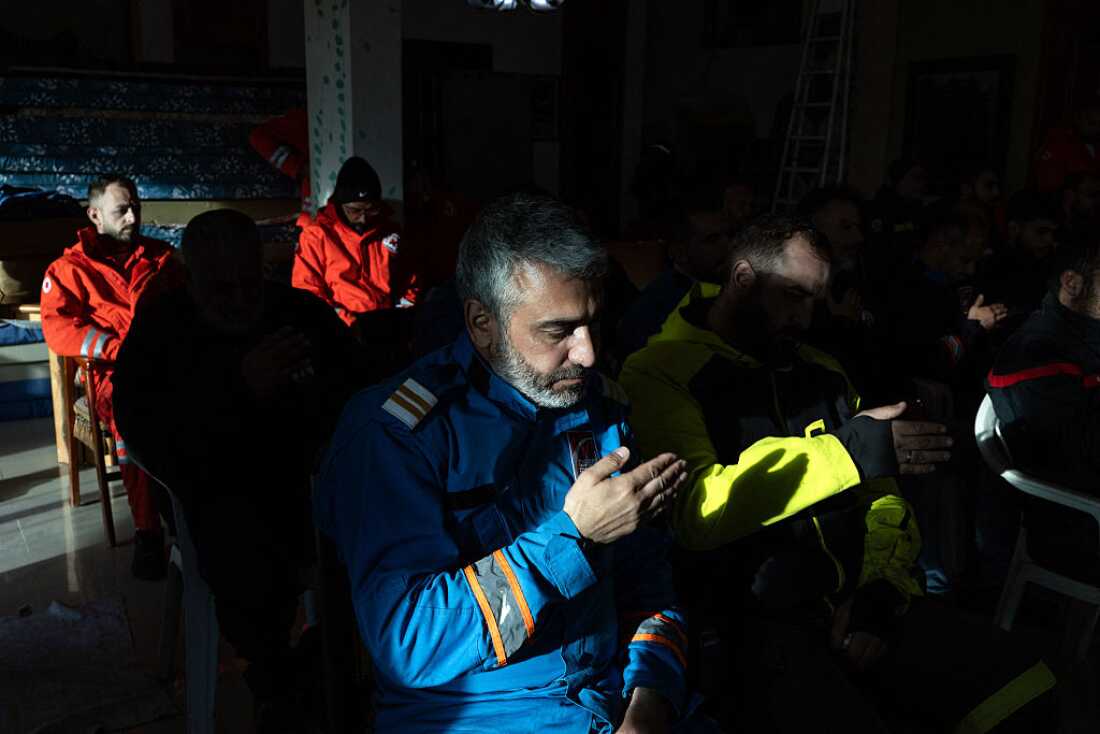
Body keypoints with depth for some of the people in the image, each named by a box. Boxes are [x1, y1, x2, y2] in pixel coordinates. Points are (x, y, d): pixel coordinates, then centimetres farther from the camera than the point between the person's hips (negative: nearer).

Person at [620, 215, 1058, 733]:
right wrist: (847, 452, -21)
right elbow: (693, 510, -19)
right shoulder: (660, 375, -5)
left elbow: (880, 497, 19)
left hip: (858, 596, 6)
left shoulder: (821, 373, 18)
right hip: (752, 616, -6)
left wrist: (877, 593, 1)